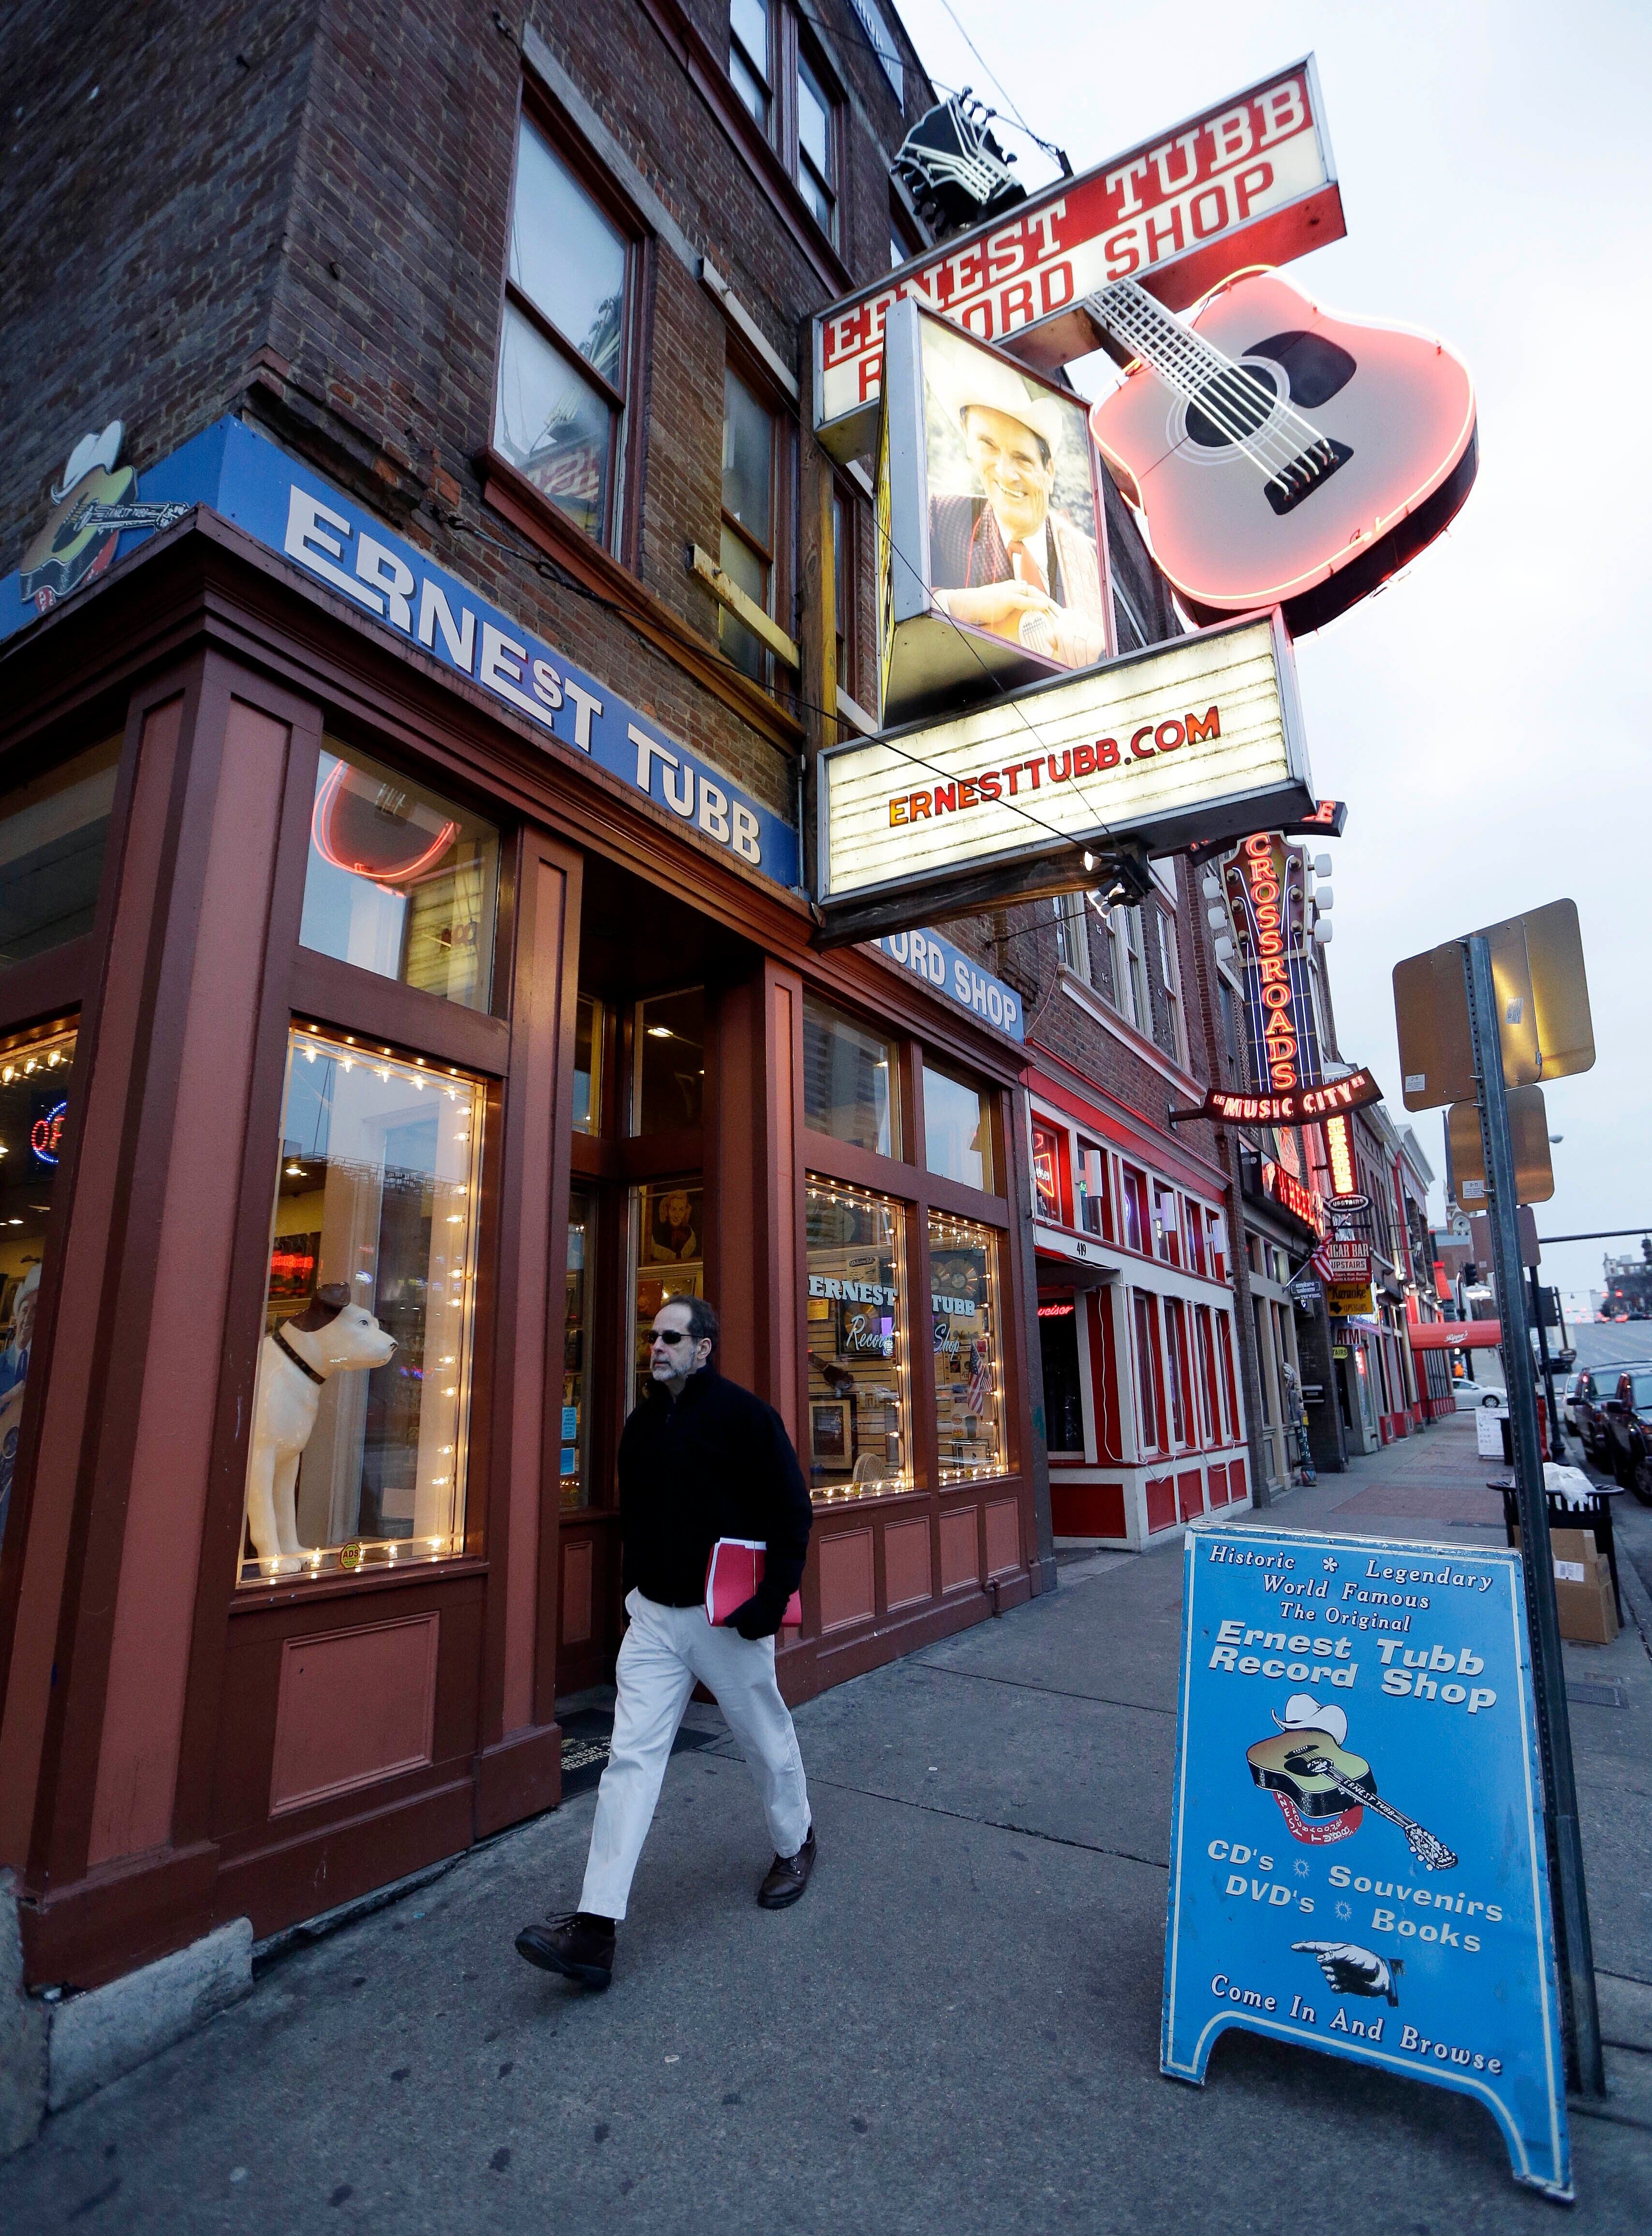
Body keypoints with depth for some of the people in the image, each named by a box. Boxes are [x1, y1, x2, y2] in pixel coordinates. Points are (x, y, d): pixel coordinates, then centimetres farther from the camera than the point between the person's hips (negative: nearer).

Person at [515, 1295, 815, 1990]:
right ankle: (595, 1928, 3)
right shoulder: (641, 1424, 6)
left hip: (727, 1618, -5)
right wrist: (634, 1588, 17)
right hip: (654, 1617, 5)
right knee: (630, 1757, -1)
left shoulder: (745, 1415, -13)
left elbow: (792, 1512, -12)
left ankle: (795, 1848, 40)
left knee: (768, 1744, 14)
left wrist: (773, 1598, -17)